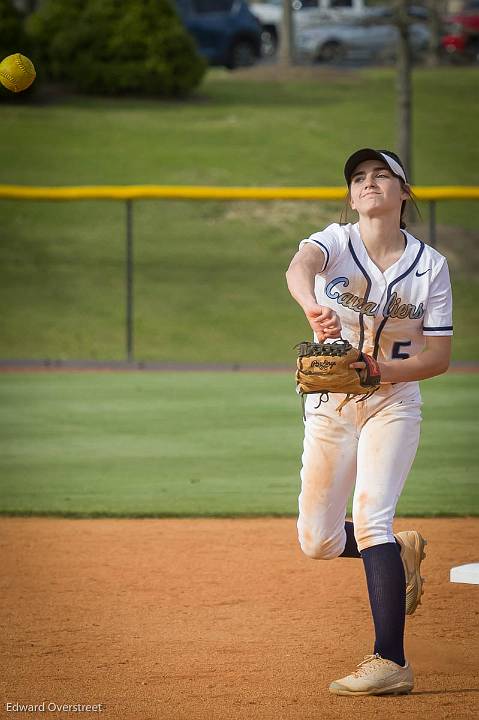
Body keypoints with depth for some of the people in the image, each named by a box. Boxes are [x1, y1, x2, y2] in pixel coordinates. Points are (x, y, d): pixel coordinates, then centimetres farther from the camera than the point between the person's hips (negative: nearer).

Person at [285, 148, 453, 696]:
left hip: (392, 403, -2)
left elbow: (439, 356, -5)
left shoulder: (431, 265, -5)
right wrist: (313, 307, -56)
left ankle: (391, 662, -22)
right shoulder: (335, 242, -7)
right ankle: (400, 552, 33)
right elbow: (300, 267, -31)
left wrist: (377, 370, -24)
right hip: (328, 406, 2)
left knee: (370, 519, -21)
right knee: (317, 542, 3)